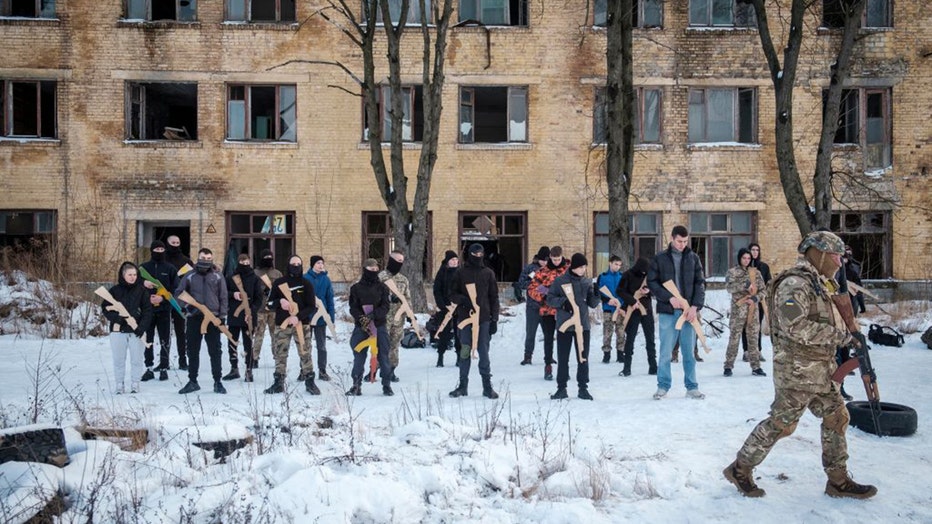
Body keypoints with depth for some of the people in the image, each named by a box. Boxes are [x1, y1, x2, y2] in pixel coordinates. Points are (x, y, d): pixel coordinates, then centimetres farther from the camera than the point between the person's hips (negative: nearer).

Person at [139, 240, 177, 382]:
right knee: (147, 340, 6)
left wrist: (163, 298, -14)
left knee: (165, 340, 2)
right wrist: (143, 283, -16)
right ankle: (149, 368, 15)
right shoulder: (144, 267, 7)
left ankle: (164, 368, 10)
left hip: (164, 309, -1)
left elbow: (175, 289, -1)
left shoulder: (170, 268, 4)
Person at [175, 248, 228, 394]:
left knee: (215, 351, 1)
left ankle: (217, 382, 9)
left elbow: (223, 297, 4)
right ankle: (192, 381, 18)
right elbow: (178, 293, 8)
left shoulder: (218, 276, 4)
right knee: (192, 351, 8)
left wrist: (222, 316, -2)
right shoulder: (190, 276, 5)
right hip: (194, 318, 1)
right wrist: (186, 305, -8)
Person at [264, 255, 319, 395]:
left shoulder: (306, 284, 2)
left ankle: (309, 382, 8)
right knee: (280, 354, 5)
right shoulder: (278, 283, 6)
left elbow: (312, 306, -3)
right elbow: (270, 304, 7)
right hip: (282, 324, 1)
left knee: (305, 354, 0)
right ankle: (279, 382, 14)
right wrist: (279, 302, -15)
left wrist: (298, 316, -18)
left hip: (302, 324, -1)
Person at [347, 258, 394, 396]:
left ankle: (387, 385, 11)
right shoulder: (356, 288, 5)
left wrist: (373, 315, -19)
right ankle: (356, 386, 13)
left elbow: (385, 307, -3)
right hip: (361, 327, 0)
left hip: (379, 326, 0)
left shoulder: (382, 287, 6)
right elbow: (353, 308, -2)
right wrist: (361, 319, -19)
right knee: (359, 357, 4)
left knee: (383, 356, 2)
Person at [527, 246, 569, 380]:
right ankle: (548, 366, 16)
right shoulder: (543, 272, 1)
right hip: (547, 310, 0)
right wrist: (544, 297, -13)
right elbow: (531, 289, 1)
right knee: (548, 339, 6)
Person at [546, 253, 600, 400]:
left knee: (583, 358, 6)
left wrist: (596, 294, -10)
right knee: (562, 358, 5)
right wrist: (563, 302, -18)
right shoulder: (560, 281, -2)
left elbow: (592, 304, 9)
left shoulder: (587, 282, 7)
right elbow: (550, 299, -1)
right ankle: (561, 388, 15)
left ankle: (583, 388, 16)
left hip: (583, 325, 2)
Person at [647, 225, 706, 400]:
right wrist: (669, 298, -13)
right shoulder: (660, 258, 3)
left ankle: (692, 387, 16)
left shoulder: (693, 258, 7)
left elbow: (700, 283, 4)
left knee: (689, 352, 7)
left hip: (688, 311, 1)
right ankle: (663, 386, 13)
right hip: (667, 311, -1)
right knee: (665, 352, 2)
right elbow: (652, 282, 0)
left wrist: (696, 306, -9)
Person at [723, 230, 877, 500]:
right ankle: (740, 469, 9)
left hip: (820, 371, 10)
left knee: (837, 417, 13)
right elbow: (795, 327, -28)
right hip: (797, 370, -10)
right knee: (781, 423, -3)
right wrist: (837, 335, -21)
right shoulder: (795, 283, -17)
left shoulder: (817, 284, 16)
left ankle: (838, 480, 24)